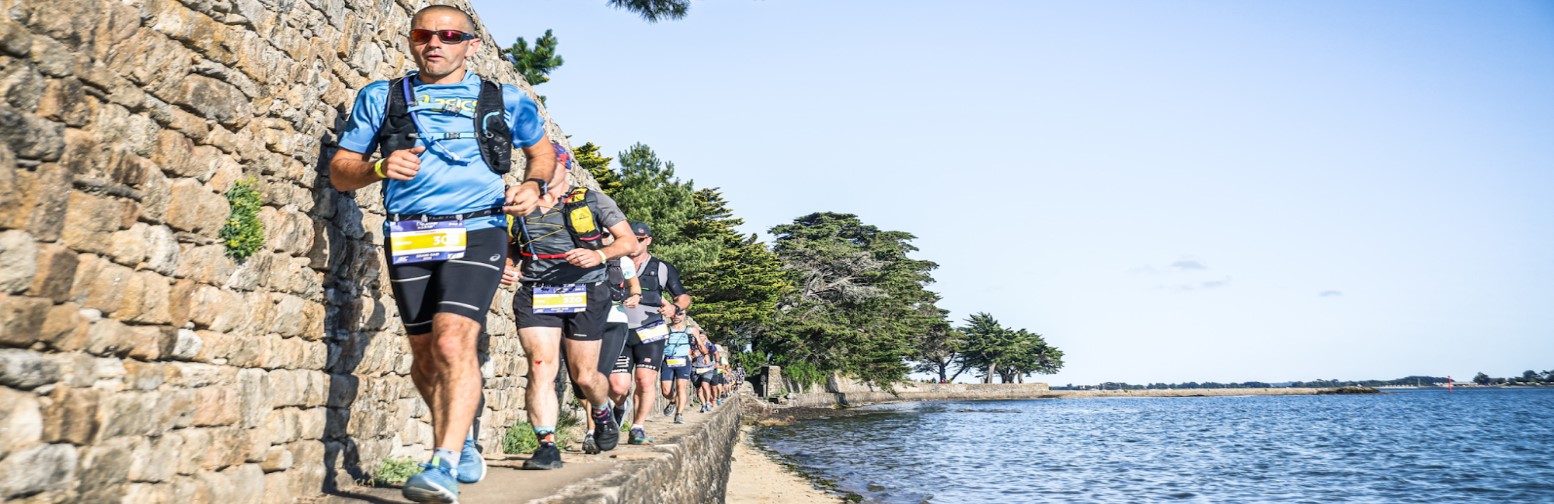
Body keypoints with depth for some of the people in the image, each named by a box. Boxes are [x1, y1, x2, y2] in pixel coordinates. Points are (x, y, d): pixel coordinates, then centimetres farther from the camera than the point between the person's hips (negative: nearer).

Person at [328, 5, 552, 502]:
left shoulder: (504, 101, 10)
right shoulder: (381, 98, 11)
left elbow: (542, 147, 26)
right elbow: (339, 171, 12)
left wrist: (533, 185, 5)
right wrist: (378, 167, -11)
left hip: (476, 232, -3)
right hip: (409, 238, 3)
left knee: (453, 341, -22)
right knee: (426, 356, 9)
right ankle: (461, 439, 32)